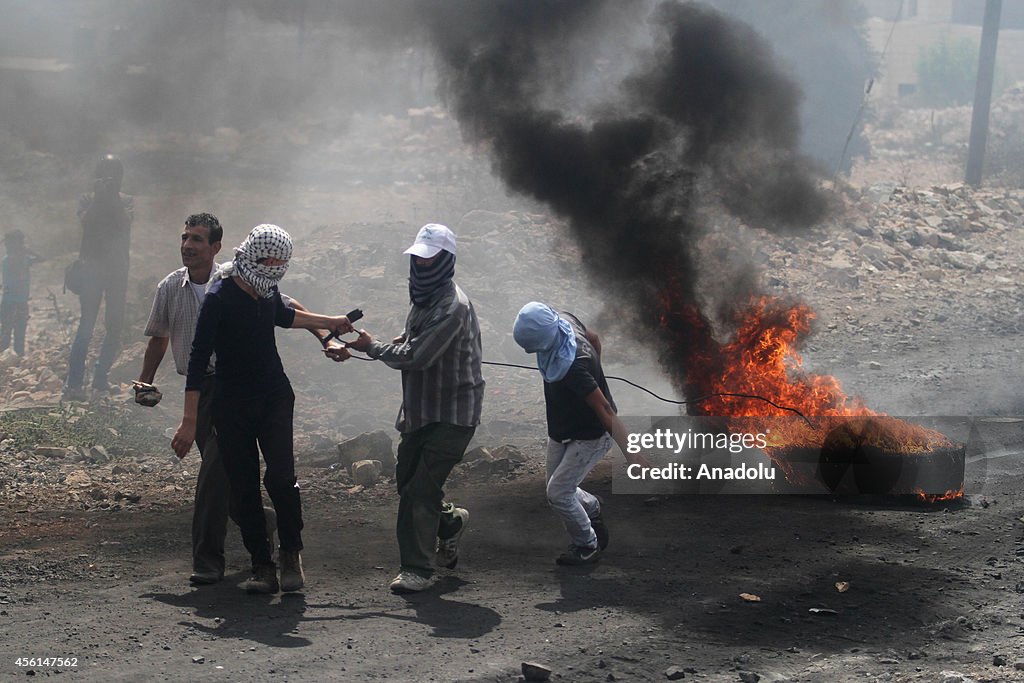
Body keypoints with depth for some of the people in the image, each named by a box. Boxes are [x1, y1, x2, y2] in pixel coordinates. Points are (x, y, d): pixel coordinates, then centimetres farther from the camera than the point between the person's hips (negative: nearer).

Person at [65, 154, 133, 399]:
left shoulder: (126, 202, 11)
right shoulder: (88, 200, 7)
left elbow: (125, 224, -9)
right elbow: (85, 221, -12)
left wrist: (112, 199, -13)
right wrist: (99, 197, -14)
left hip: (118, 269, 3)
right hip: (92, 266, -3)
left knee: (115, 326, 2)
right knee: (87, 324, -14)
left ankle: (100, 377, 13)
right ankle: (73, 383, -20)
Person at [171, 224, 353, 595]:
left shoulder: (267, 291, 2)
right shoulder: (219, 298, -17)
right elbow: (198, 360, -18)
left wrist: (329, 322, 38)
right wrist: (189, 421, -22)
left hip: (275, 396, 4)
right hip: (232, 404, -3)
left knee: (280, 475, -14)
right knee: (244, 488, -2)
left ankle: (291, 554, 0)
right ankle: (262, 566, 7)